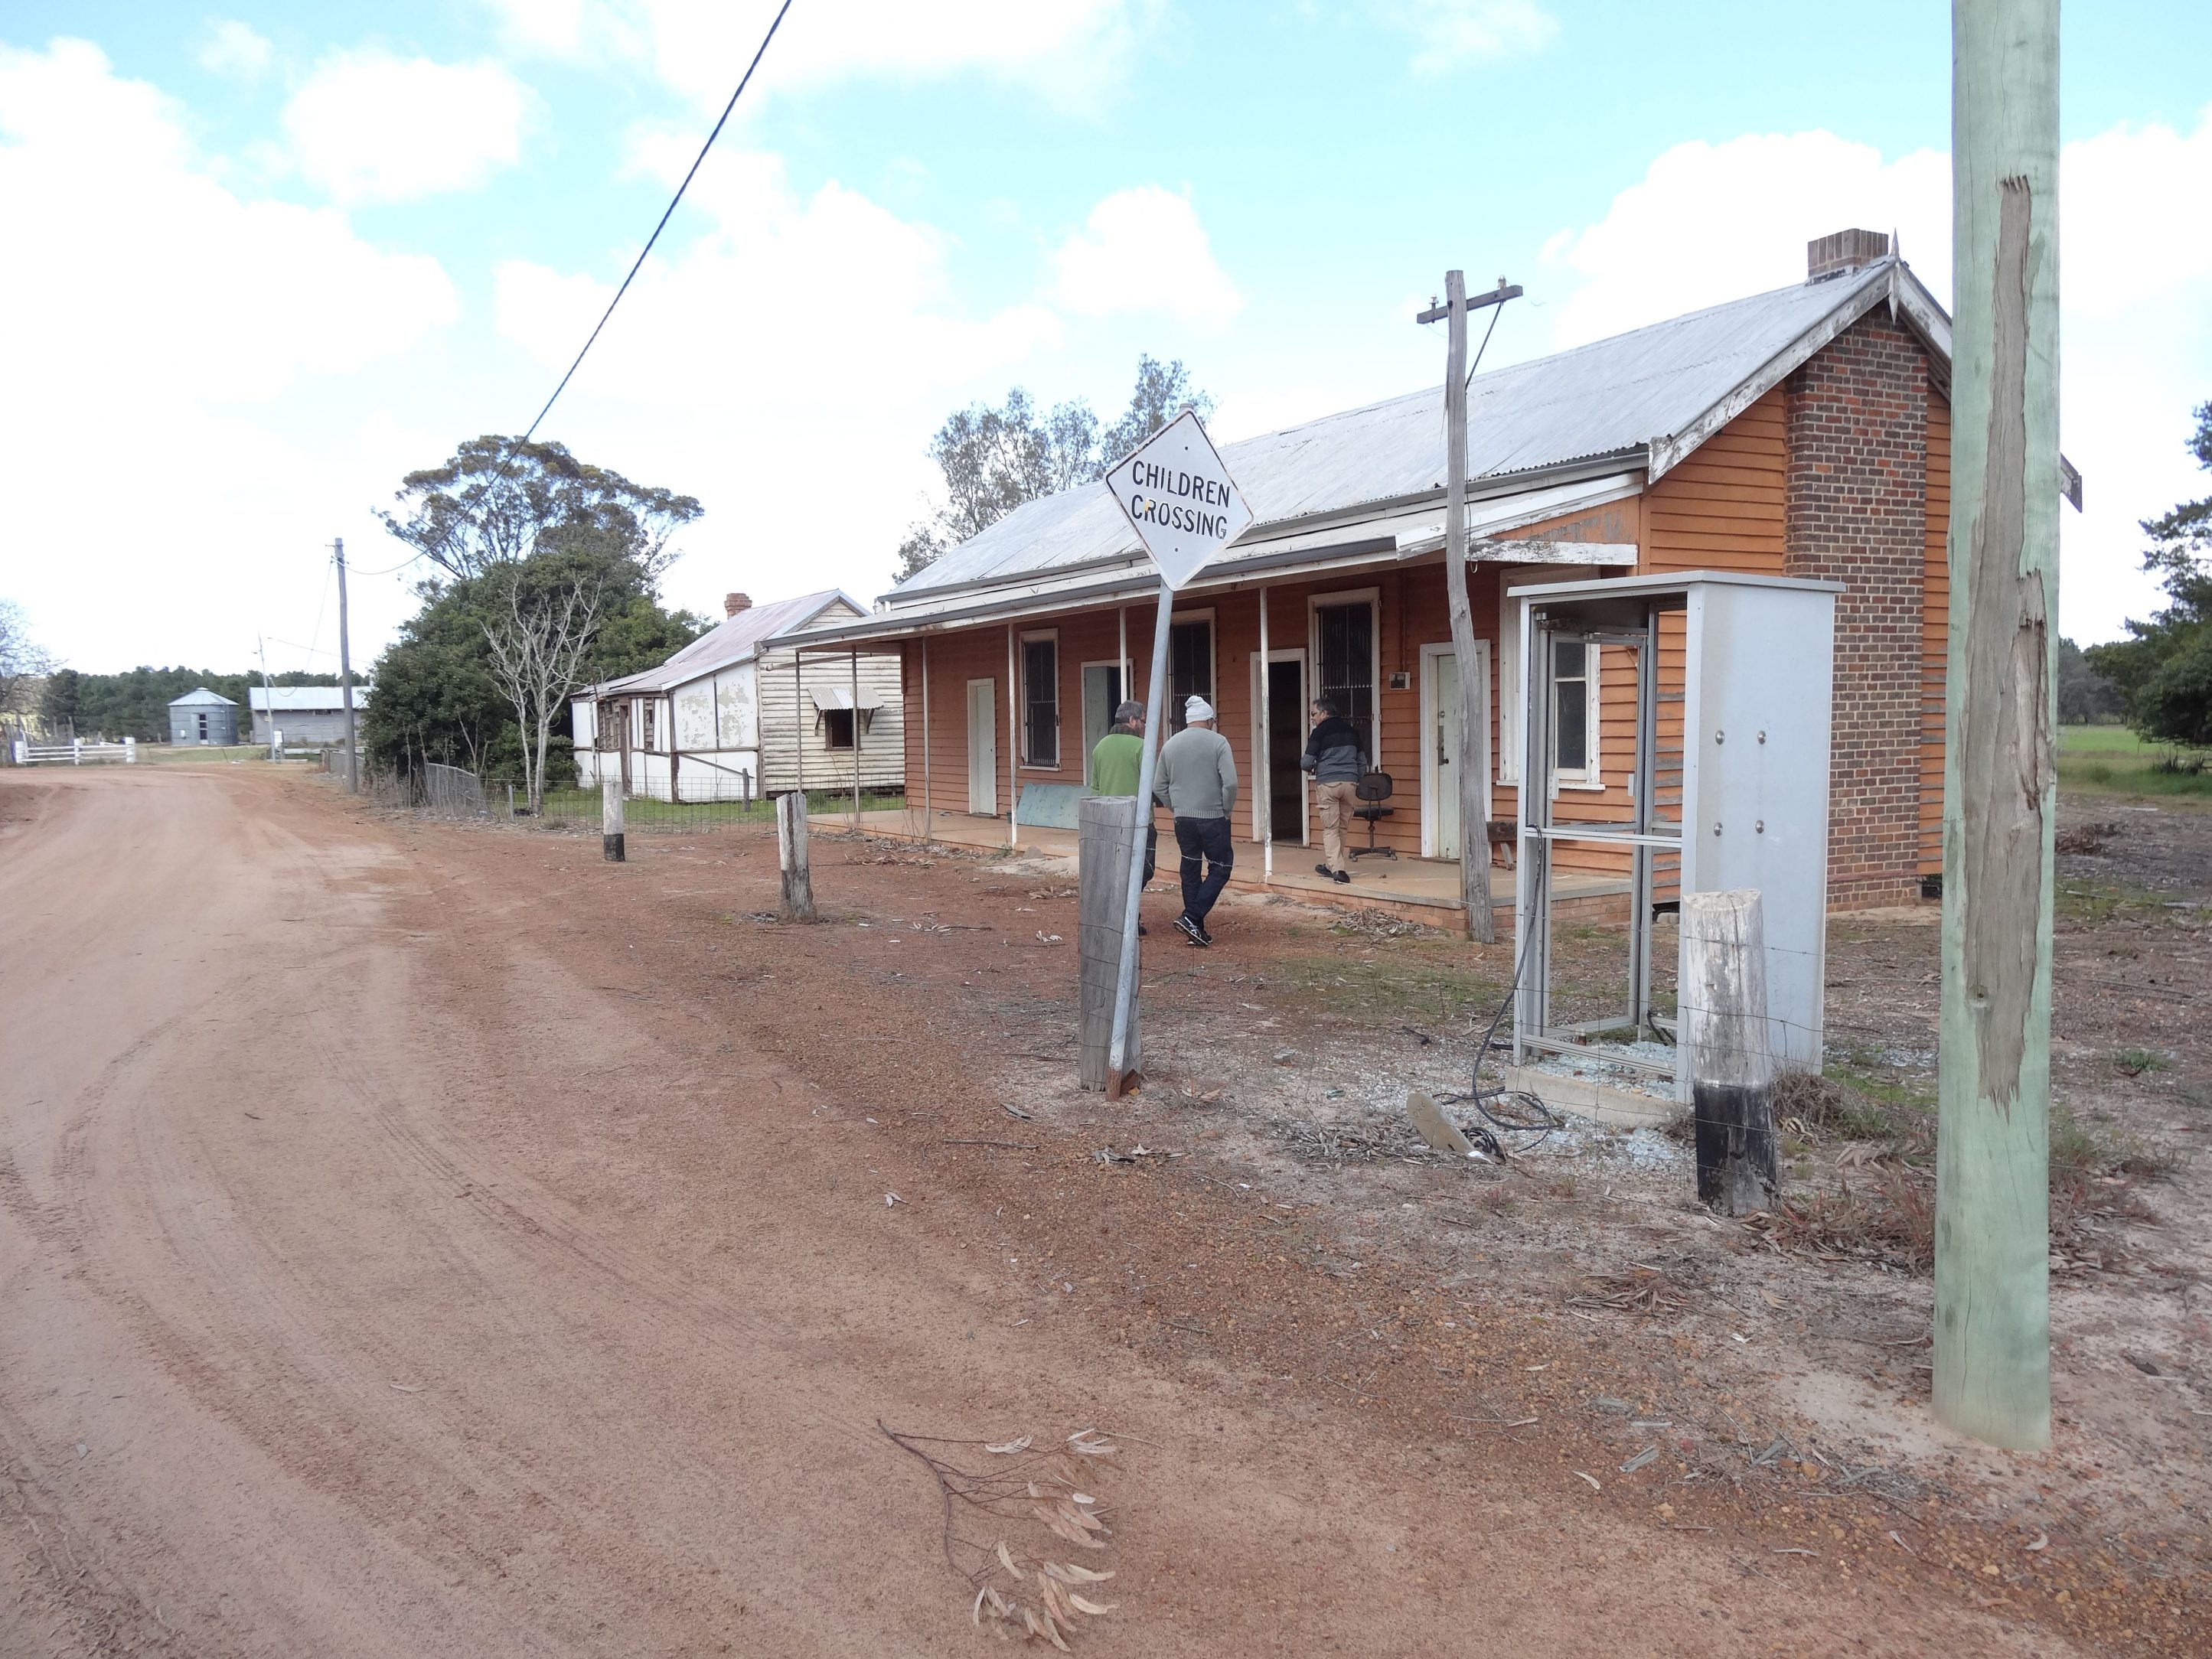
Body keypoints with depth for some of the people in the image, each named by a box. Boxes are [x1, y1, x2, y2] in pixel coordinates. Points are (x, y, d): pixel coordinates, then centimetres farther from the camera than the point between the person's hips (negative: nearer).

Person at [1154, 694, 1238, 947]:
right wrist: (1227, 810, 0)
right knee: (1220, 869, 4)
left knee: (1190, 871, 12)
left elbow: (1159, 788, 10)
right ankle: (1191, 918, -9)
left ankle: (1196, 928, 14)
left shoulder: (1170, 745, 7)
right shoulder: (1218, 742, -7)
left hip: (1182, 819, 5)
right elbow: (1230, 783, -14)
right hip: (1213, 818, -5)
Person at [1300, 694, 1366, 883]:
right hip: (1350, 783, 5)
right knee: (1342, 828, 13)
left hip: (1327, 784, -5)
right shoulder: (1352, 730, 15)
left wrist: (1310, 767, 17)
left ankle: (1337, 869, -10)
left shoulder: (1320, 731, -2)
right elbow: (1362, 762, 18)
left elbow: (1306, 763, -4)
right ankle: (1330, 865, 22)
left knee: (1330, 829, -1)